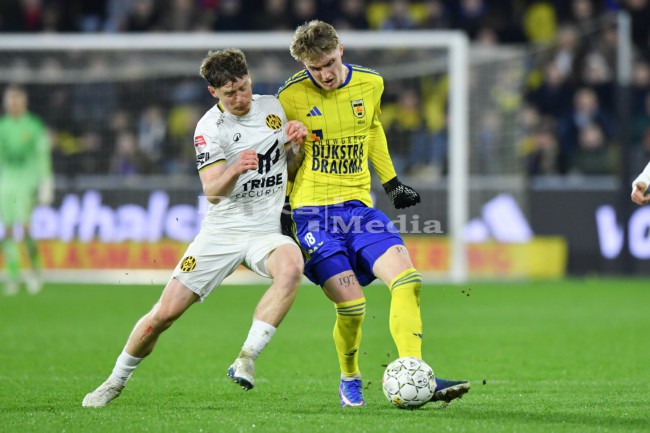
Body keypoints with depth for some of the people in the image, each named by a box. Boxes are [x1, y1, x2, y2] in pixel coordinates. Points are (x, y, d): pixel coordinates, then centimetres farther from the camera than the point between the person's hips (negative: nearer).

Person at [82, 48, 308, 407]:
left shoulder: (275, 107, 3)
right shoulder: (210, 127, -8)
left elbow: (297, 160, 20)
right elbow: (213, 192, -17)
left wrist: (299, 135, -4)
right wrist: (236, 168, -39)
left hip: (266, 232, 2)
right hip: (221, 230, -1)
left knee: (292, 266, -35)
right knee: (166, 311, -5)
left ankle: (247, 358, -29)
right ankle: (116, 381, 19)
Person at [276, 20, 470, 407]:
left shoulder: (371, 84, 3)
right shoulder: (291, 98, -8)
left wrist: (392, 183, 26)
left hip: (358, 206, 4)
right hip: (313, 211, -4)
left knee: (408, 280, -16)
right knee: (351, 306, -14)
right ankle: (350, 380, 14)